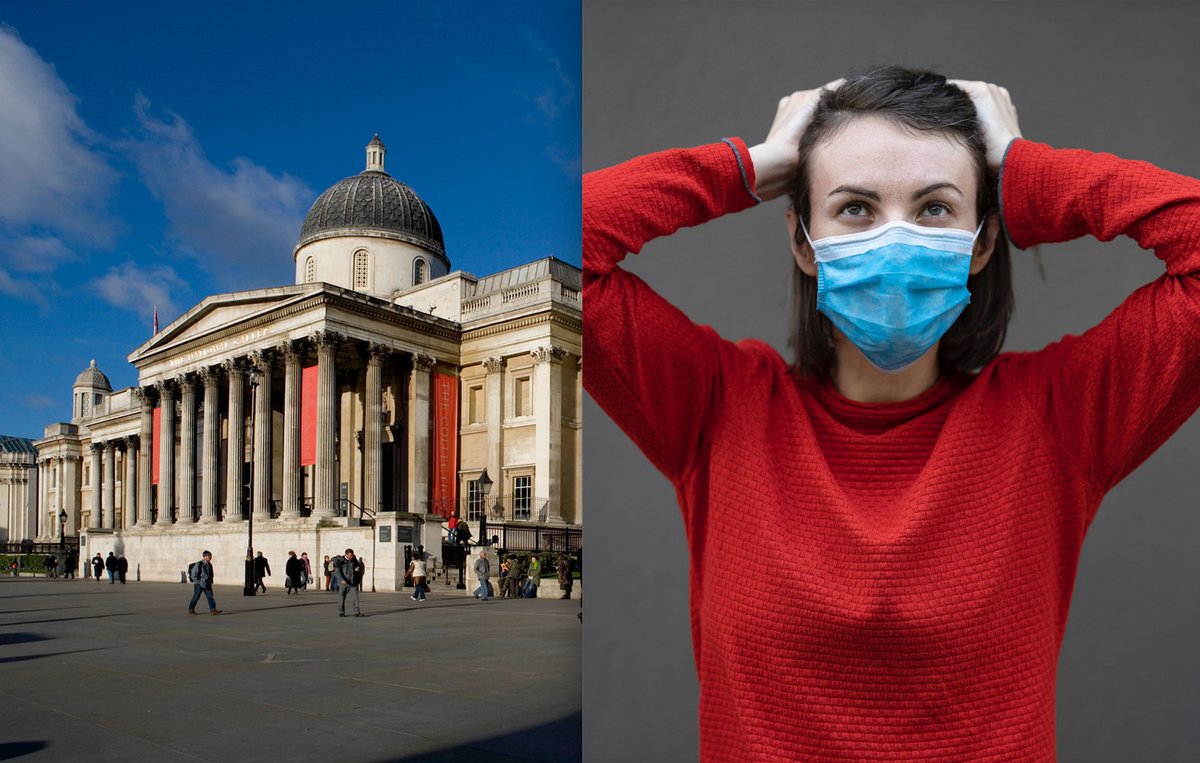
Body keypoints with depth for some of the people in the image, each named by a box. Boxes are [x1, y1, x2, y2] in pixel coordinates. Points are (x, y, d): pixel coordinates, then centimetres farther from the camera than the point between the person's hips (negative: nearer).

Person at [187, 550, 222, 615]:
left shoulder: (209, 564, 8)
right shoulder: (198, 564, -15)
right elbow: (194, 575, -15)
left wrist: (210, 582, 13)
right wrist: (199, 583, -18)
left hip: (207, 585, 6)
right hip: (199, 585, -6)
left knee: (210, 596, -4)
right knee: (196, 597, 7)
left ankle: (212, 610, -9)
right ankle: (191, 609, 24)